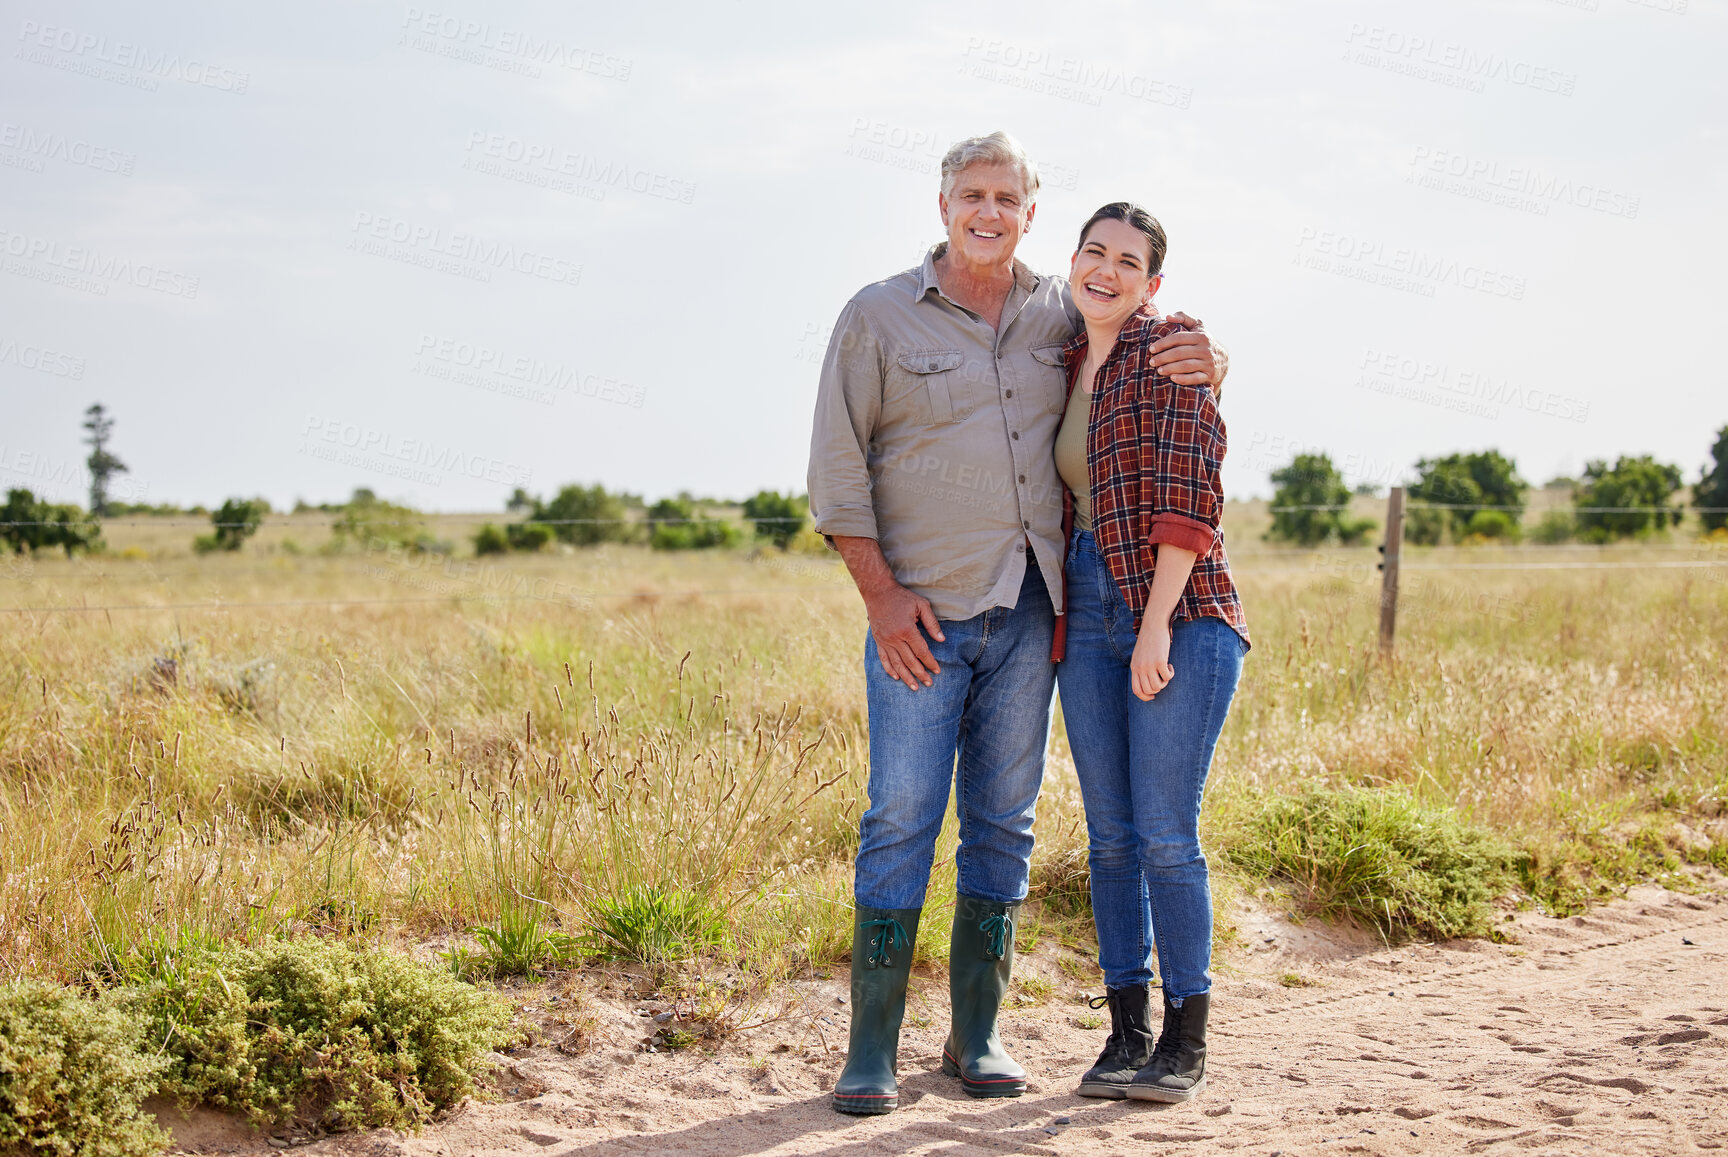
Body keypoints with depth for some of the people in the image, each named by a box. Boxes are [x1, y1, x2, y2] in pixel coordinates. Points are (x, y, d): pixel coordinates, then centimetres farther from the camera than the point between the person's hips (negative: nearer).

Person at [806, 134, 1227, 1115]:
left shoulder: (1063, 314, 10)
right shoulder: (879, 317, 1)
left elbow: (1156, 340, 22)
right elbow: (837, 466, -1)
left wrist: (1207, 359, -4)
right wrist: (880, 593, -9)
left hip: (1029, 611, 4)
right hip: (921, 612, -3)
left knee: (1003, 822, 7)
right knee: (901, 820, -6)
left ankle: (977, 1035, 16)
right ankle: (872, 1049, 0)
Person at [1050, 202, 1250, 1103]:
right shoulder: (1064, 366, 15)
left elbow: (1188, 491, -13)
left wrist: (1157, 622, -18)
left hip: (1179, 615, -6)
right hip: (1087, 615, 6)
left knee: (1165, 834, -6)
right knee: (1110, 835, 7)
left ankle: (1186, 1042, 6)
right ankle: (1126, 1034, 15)